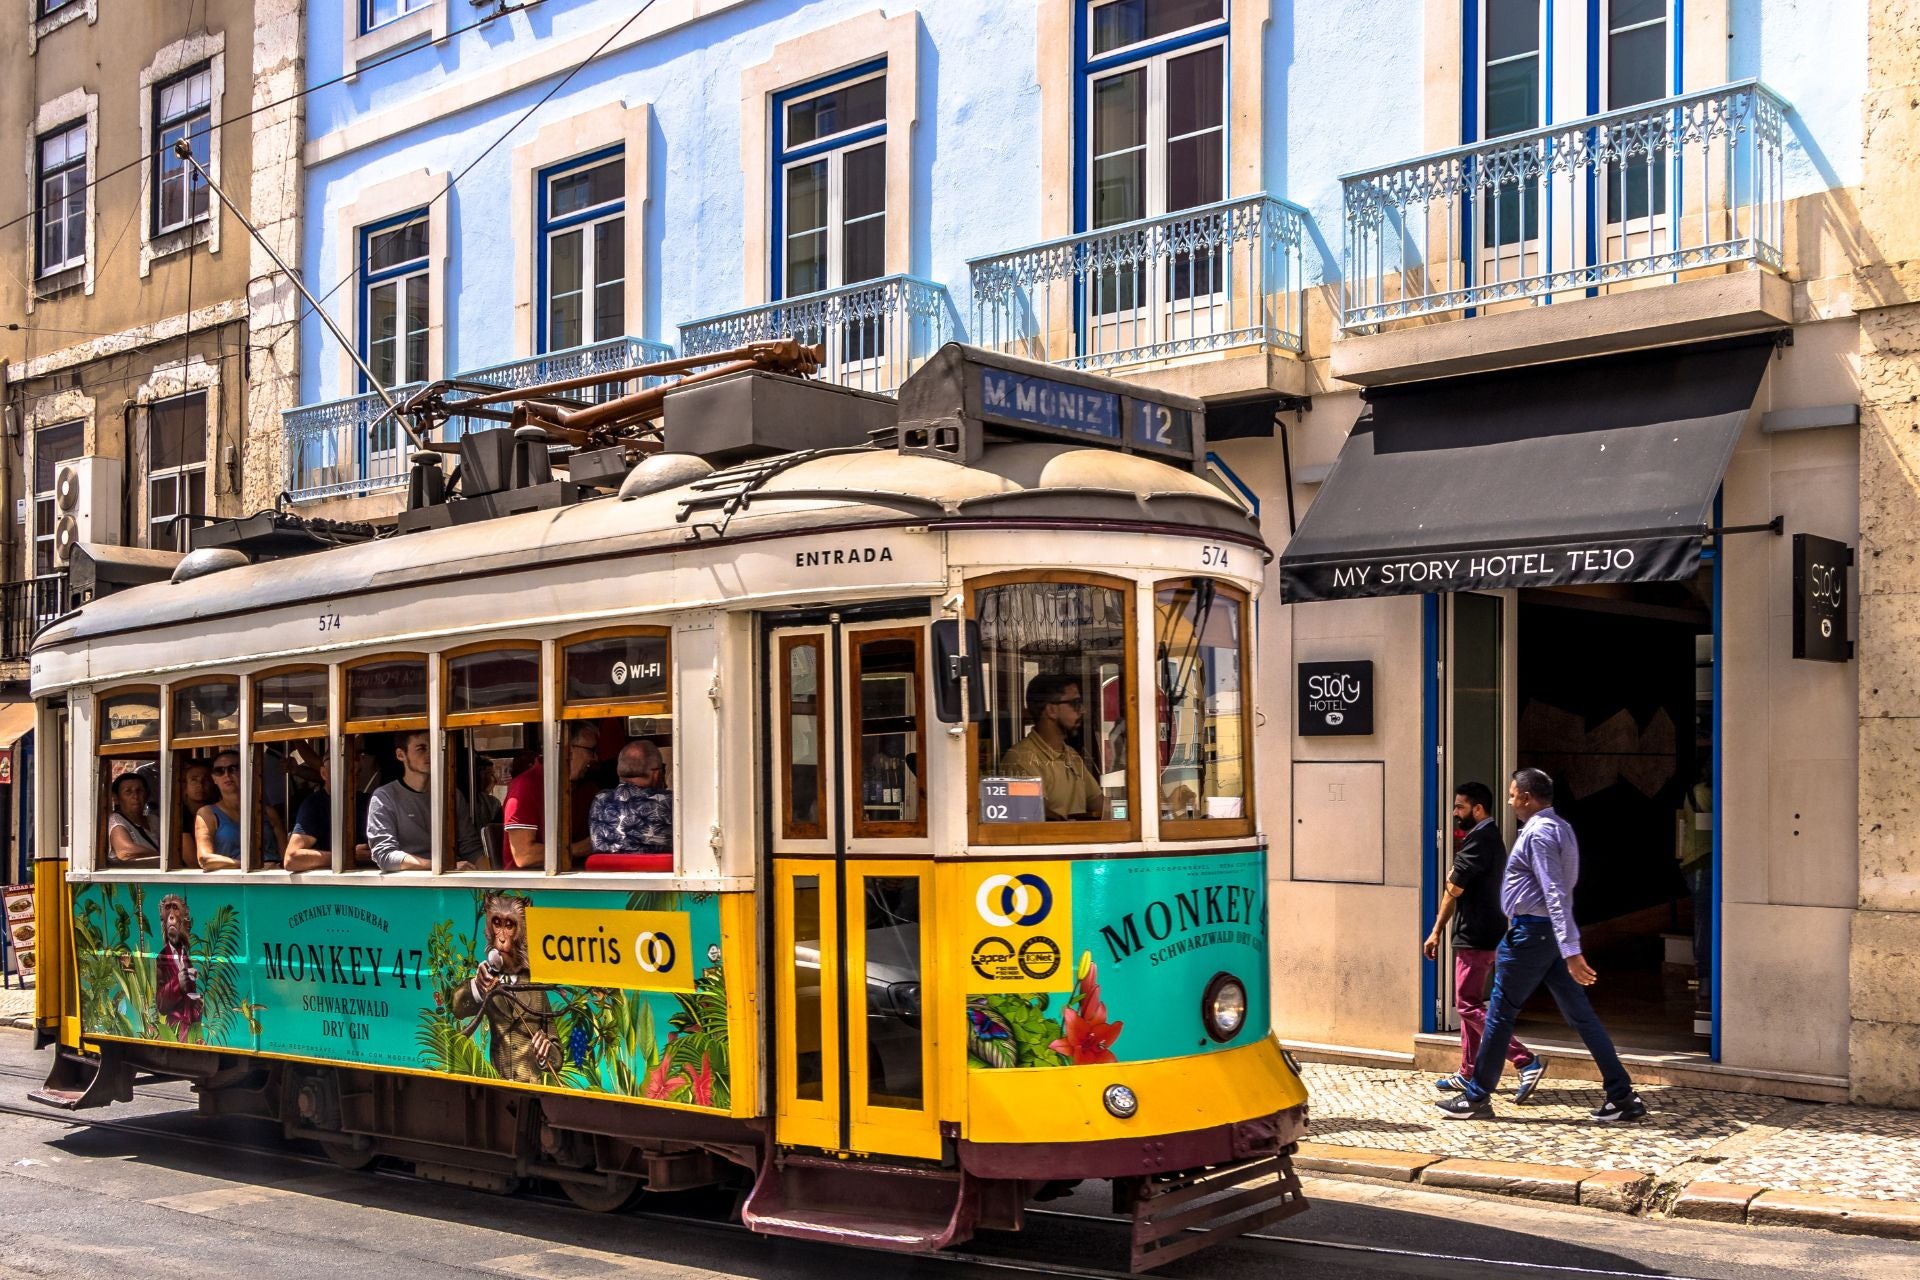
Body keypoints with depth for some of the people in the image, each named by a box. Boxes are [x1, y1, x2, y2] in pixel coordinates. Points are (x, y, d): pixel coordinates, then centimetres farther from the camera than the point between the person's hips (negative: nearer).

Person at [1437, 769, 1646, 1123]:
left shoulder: (1538, 833, -17)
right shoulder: (1560, 828, 14)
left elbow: (1555, 894, -25)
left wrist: (1571, 952, -29)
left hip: (1530, 933, -9)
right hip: (1552, 934, 9)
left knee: (1500, 1014, 1)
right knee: (1580, 1015, 8)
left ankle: (1476, 1098, 10)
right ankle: (1622, 1096, 6)